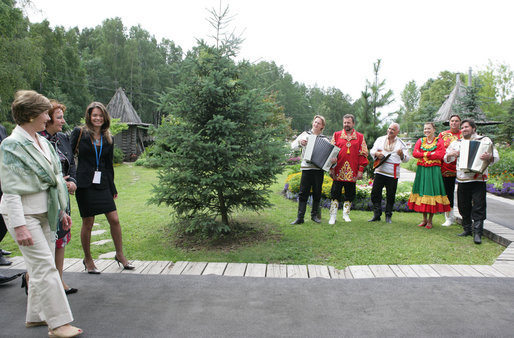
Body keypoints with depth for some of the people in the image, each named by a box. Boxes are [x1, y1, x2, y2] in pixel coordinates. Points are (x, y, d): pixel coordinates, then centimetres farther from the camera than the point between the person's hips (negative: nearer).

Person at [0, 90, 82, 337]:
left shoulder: (42, 142, 10)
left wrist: (61, 211, 17)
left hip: (44, 212, 8)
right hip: (24, 213, -8)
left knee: (42, 265, 13)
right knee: (44, 266, -8)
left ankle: (36, 315, 26)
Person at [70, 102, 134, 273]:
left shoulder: (108, 138, 11)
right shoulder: (80, 132, -1)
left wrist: (112, 188, 14)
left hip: (102, 184, 4)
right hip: (85, 184, -3)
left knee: (114, 219, 0)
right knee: (88, 222, 3)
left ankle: (120, 255, 18)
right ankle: (87, 259, 22)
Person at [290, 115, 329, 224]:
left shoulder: (324, 139, 11)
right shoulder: (305, 134, 11)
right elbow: (293, 145, 8)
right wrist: (299, 142, -13)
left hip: (319, 168, 1)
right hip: (306, 167, -1)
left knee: (317, 193, 6)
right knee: (303, 192, -4)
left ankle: (314, 215, 19)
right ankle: (300, 217, -2)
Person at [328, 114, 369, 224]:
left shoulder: (360, 137, 8)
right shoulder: (336, 135, 8)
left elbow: (363, 154, 6)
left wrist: (360, 170, -1)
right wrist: (331, 168, 0)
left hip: (352, 172, 1)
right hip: (338, 171, -1)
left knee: (350, 194, 8)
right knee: (335, 193, -1)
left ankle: (346, 214, 24)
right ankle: (333, 216, 5)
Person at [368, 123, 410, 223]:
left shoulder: (401, 143, 6)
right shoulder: (380, 139, 12)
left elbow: (406, 159, 0)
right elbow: (372, 151, 8)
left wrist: (402, 155, -22)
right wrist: (376, 153, -14)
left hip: (393, 173, -1)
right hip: (380, 171, 1)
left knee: (391, 195, 2)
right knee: (375, 193, -2)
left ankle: (388, 216, 15)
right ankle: (376, 215, 8)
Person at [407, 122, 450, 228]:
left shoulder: (439, 141, 2)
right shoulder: (420, 141, 12)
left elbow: (440, 155, -12)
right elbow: (414, 153, -2)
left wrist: (423, 154, -10)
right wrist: (430, 154, -9)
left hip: (434, 170, -3)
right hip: (421, 170, 3)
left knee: (432, 192, -4)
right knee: (422, 192, 5)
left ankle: (430, 220, 6)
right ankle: (424, 219, 17)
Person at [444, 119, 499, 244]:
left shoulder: (484, 140, 5)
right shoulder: (457, 143, 16)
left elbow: (496, 156, -3)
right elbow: (446, 159, 18)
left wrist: (489, 157, -27)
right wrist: (450, 154, -5)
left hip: (478, 180, -4)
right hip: (462, 180, 4)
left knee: (479, 207, -8)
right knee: (464, 206, 9)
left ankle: (477, 233, -6)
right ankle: (467, 229, 22)